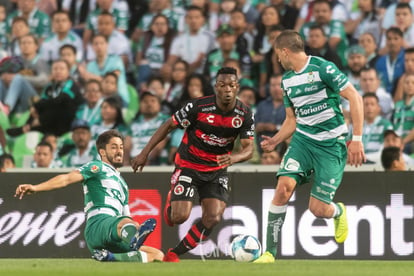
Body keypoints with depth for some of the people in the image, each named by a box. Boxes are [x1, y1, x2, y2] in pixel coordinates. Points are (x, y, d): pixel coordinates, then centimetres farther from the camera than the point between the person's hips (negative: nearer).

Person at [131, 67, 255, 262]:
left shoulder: (245, 114, -10)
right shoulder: (199, 106, -20)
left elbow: (248, 148, -10)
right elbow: (169, 126, -9)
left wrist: (233, 158, -34)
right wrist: (145, 153, -9)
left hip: (217, 170, 3)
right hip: (188, 165, -3)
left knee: (213, 218, -13)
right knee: (179, 216, -17)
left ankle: (174, 254, 5)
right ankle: (171, 201, 23)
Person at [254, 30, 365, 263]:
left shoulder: (322, 68, -12)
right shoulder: (287, 80, 13)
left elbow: (355, 97, -14)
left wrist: (357, 139, -19)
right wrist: (275, 141, 5)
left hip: (331, 144, -6)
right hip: (303, 140, 6)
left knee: (318, 209, -9)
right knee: (284, 187, -19)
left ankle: (339, 211, 30)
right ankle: (270, 251, -14)